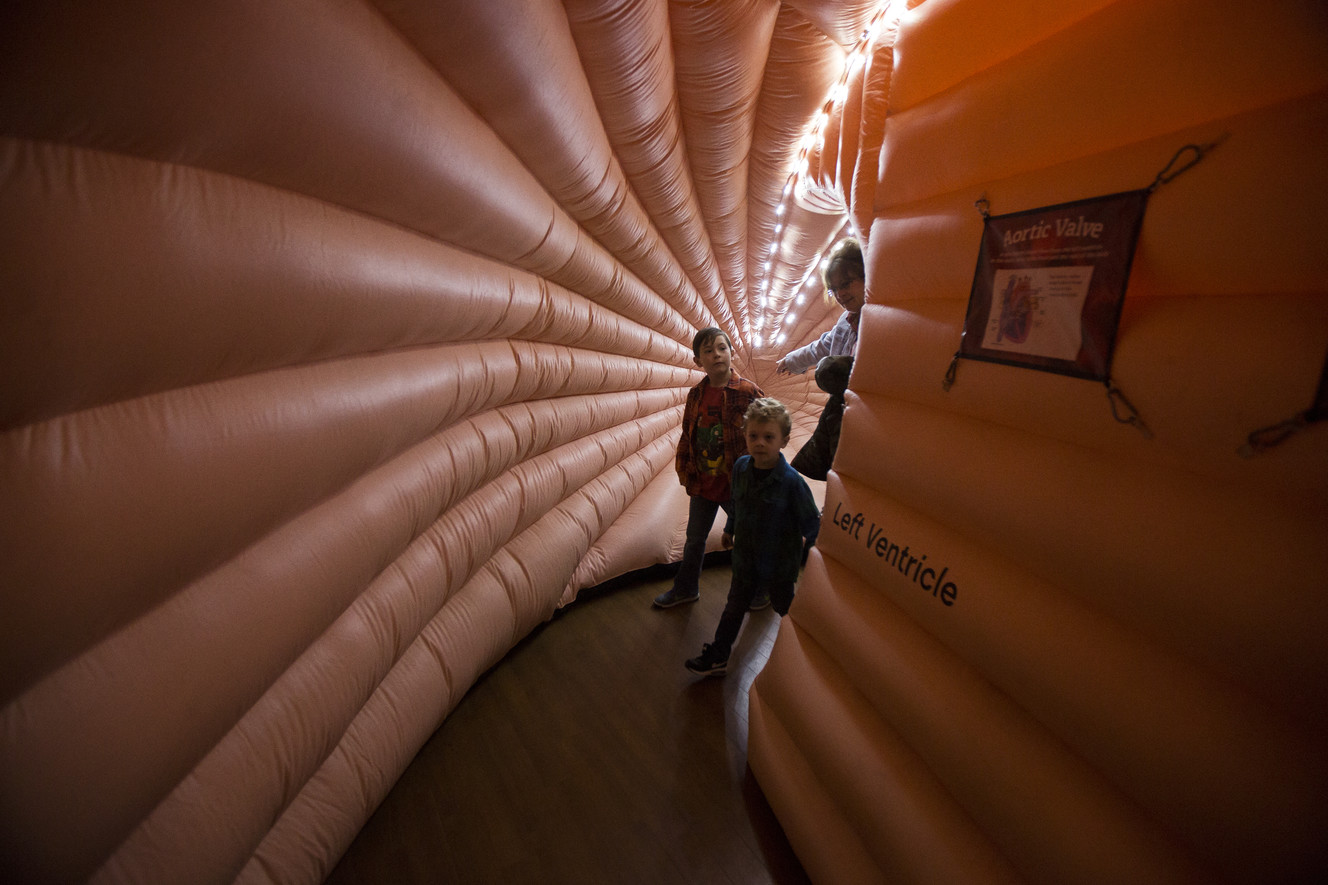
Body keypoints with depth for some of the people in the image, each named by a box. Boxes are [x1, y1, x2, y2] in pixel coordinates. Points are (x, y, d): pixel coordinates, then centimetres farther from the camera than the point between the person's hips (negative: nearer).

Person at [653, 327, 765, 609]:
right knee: (694, 539, 20)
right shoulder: (696, 395, 0)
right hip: (703, 482, 5)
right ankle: (686, 588, 42)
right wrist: (684, 471, 7)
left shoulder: (749, 392, -14)